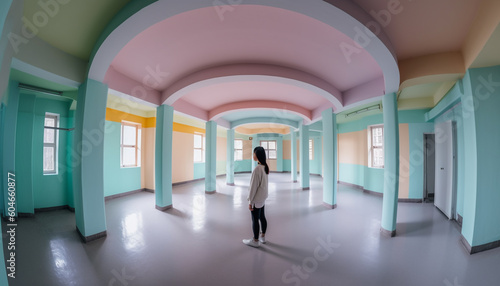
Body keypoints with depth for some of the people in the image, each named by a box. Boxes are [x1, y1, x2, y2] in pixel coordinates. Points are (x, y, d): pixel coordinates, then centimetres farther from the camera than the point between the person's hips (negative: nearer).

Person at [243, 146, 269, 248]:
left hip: (257, 199, -8)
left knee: (255, 220, 8)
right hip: (263, 197, 9)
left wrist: (250, 201, -13)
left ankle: (255, 241, 24)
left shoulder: (257, 169, -26)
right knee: (262, 217, 21)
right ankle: (262, 237, 37)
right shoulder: (265, 167, 1)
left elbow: (253, 186, -22)